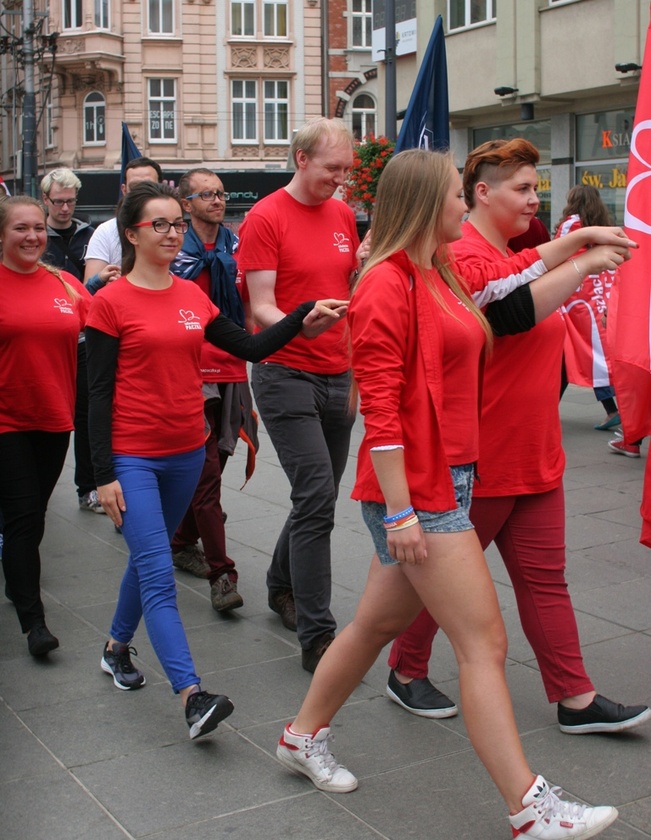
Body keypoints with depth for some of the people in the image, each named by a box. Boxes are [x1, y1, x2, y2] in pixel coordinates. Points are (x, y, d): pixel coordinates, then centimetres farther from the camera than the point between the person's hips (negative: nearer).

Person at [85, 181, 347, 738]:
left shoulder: (193, 297, 8)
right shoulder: (111, 302, -7)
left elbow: (250, 347, 7)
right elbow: (99, 392, -9)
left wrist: (303, 322, -7)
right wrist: (103, 474, -13)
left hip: (186, 452, 6)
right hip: (133, 458, -6)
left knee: (149, 558, 19)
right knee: (159, 576, -11)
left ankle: (118, 647, 41)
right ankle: (193, 697, -15)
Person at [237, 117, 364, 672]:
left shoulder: (344, 215, 11)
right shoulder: (265, 219, -8)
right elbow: (262, 307, -12)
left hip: (339, 374, 7)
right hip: (287, 375, -7)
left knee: (318, 496, 14)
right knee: (317, 497, -13)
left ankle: (283, 587, 36)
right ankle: (317, 637, -7)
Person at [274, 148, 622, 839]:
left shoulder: (434, 276, 13)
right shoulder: (388, 284, -16)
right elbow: (380, 407, -20)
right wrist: (399, 512, -22)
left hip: (444, 480, 10)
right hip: (417, 492, -10)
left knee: (379, 621, 19)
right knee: (484, 644, -6)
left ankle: (303, 737, 35)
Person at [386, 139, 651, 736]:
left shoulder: (506, 255, 15)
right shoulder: (466, 257, -17)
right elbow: (514, 311, -32)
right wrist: (583, 263, -26)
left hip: (533, 457, 10)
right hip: (480, 461, -9)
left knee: (544, 577, 11)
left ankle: (576, 699, 17)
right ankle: (406, 672, 27)